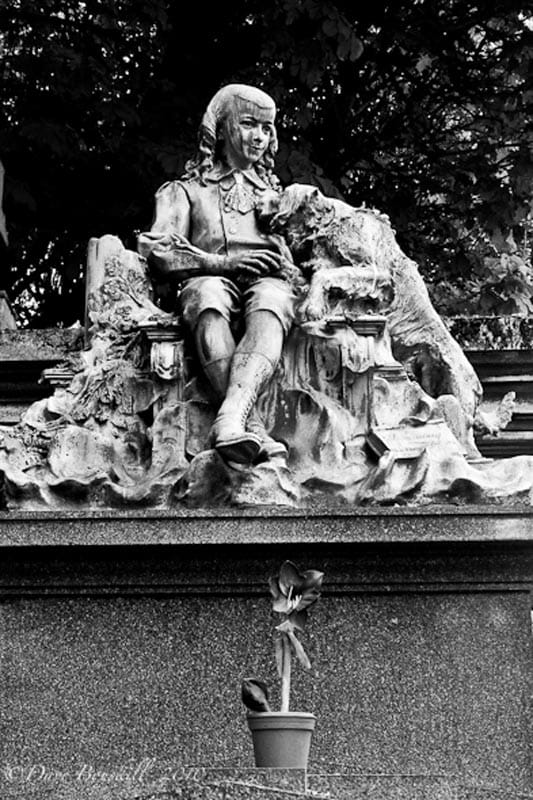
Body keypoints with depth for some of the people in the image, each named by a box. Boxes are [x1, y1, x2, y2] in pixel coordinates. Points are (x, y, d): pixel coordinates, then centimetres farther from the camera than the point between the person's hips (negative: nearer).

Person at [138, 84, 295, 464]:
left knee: (268, 308, -39)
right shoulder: (185, 191, 26)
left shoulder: (276, 193, 36)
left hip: (267, 281, 1)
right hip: (208, 279, -1)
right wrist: (220, 262, -7)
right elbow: (159, 252, 8)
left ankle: (231, 419, -61)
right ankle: (256, 432, -53)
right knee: (210, 300, -41)